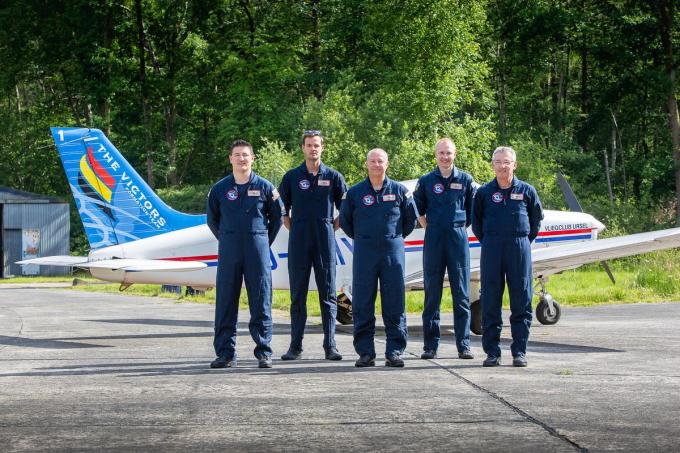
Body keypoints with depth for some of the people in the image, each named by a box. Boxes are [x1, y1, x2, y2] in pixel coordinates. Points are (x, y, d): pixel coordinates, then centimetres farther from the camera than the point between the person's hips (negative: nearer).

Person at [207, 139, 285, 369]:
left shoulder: (264, 187, 3)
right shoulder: (220, 188, 5)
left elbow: (277, 216, 13)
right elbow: (212, 219, 17)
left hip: (257, 249, -1)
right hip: (229, 250, 1)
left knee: (261, 302, 0)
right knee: (225, 302, 1)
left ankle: (264, 352, 5)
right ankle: (225, 353, 6)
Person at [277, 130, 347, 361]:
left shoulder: (333, 177, 6)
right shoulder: (292, 176, 6)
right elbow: (281, 209, 13)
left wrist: (332, 228, 5)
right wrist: (294, 230, 5)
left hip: (325, 242, 0)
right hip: (299, 242, 0)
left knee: (328, 294, 1)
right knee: (297, 295, 2)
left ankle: (330, 346, 3)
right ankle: (295, 346, 6)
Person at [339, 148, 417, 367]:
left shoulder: (399, 191, 5)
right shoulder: (355, 192, 5)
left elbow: (411, 218, 15)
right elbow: (344, 220, 16)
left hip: (392, 251, 0)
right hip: (364, 252, 0)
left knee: (395, 303, -1)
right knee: (362, 304, -1)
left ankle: (394, 351, 4)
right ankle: (365, 352, 4)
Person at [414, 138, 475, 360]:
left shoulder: (465, 180, 6)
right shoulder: (426, 181, 7)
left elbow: (472, 210, 15)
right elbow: (417, 210, 15)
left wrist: (461, 227, 10)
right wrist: (429, 229, 9)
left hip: (458, 238, 0)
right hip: (434, 240, 0)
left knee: (461, 294, 0)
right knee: (432, 293, 2)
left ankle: (463, 344, 4)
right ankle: (430, 345, 6)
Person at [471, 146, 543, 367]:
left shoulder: (526, 191, 4)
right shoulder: (484, 192, 5)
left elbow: (537, 218, 15)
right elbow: (476, 221, 15)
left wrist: (525, 240, 11)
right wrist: (487, 242, 10)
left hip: (519, 249, 0)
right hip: (492, 250, 0)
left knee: (521, 302, 1)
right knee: (490, 302, 1)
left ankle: (519, 351, 6)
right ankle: (492, 352, 6)